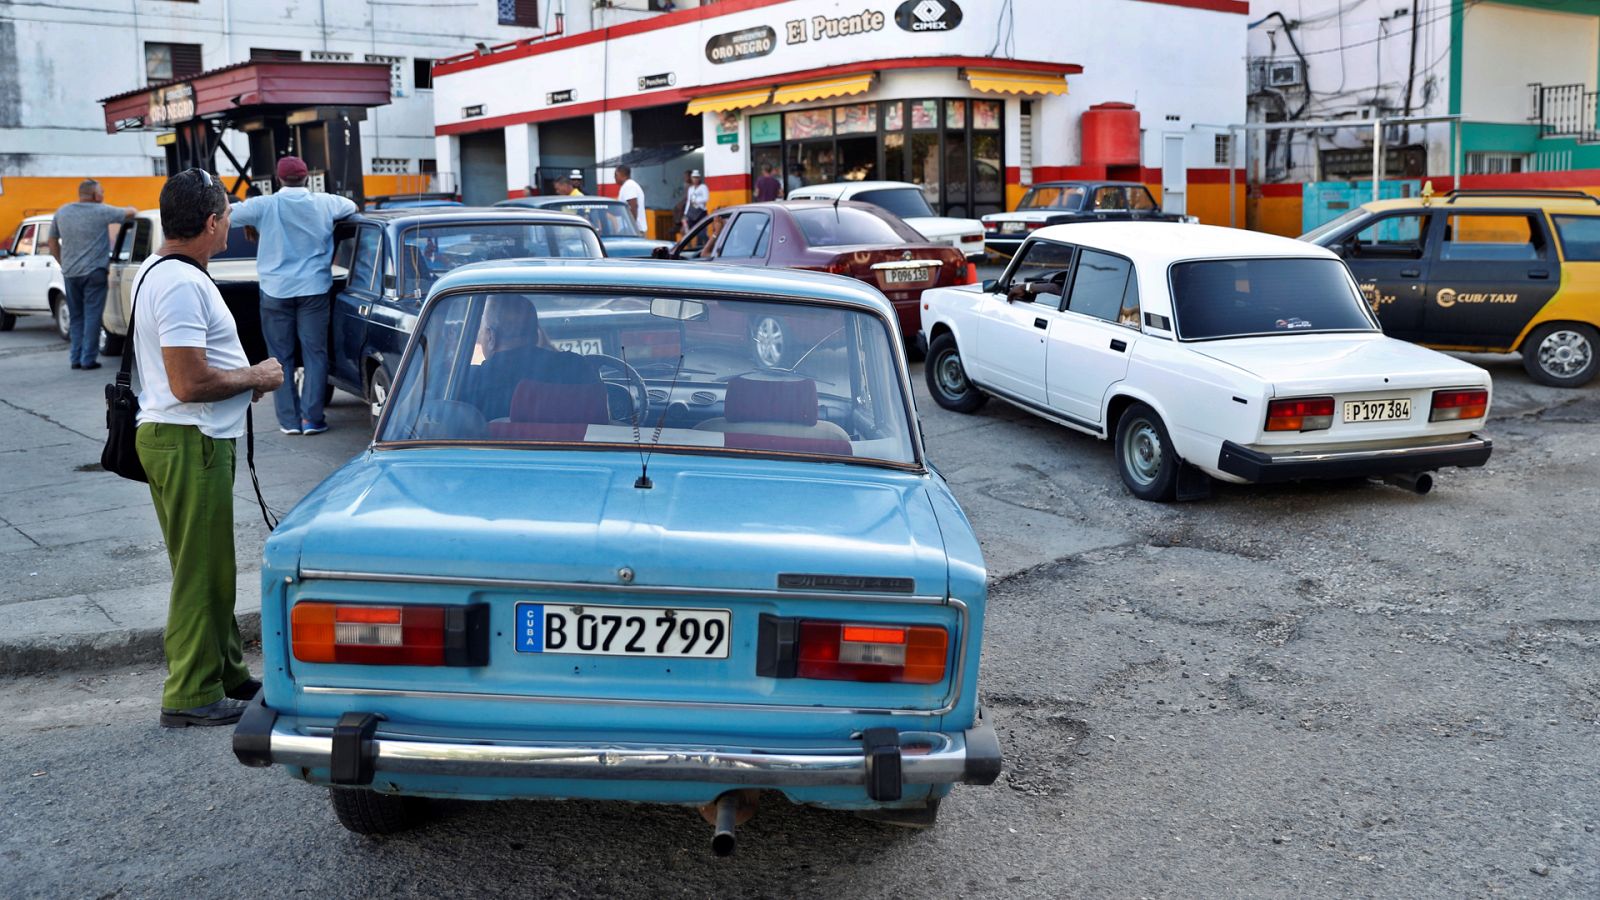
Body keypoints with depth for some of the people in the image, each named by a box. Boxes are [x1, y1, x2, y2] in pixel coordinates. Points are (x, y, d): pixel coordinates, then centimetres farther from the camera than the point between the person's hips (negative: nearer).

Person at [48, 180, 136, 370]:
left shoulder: (62, 212, 9)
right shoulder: (101, 211, -8)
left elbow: (53, 242, 14)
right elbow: (129, 213, 1)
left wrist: (63, 264, 20)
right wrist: (133, 211, 24)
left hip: (70, 274, 5)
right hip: (94, 272, -5)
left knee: (75, 316, 14)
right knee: (92, 315, -1)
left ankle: (76, 358, 14)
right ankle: (88, 359, -3)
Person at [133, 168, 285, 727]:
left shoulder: (161, 272, 14)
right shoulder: (180, 283, -20)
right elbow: (189, 382, -25)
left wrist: (245, 377, 11)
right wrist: (256, 377, -11)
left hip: (189, 438, 11)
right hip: (188, 443, -11)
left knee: (211, 567, 18)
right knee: (201, 571, -2)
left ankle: (227, 675, 29)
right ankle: (192, 696, 6)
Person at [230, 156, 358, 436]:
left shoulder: (263, 206, -6)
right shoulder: (324, 203, 0)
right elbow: (351, 207, 19)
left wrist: (251, 225, 19)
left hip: (276, 291, 0)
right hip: (314, 290, 0)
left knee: (281, 357, 7)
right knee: (314, 354, 4)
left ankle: (289, 419, 7)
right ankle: (311, 418, 0)